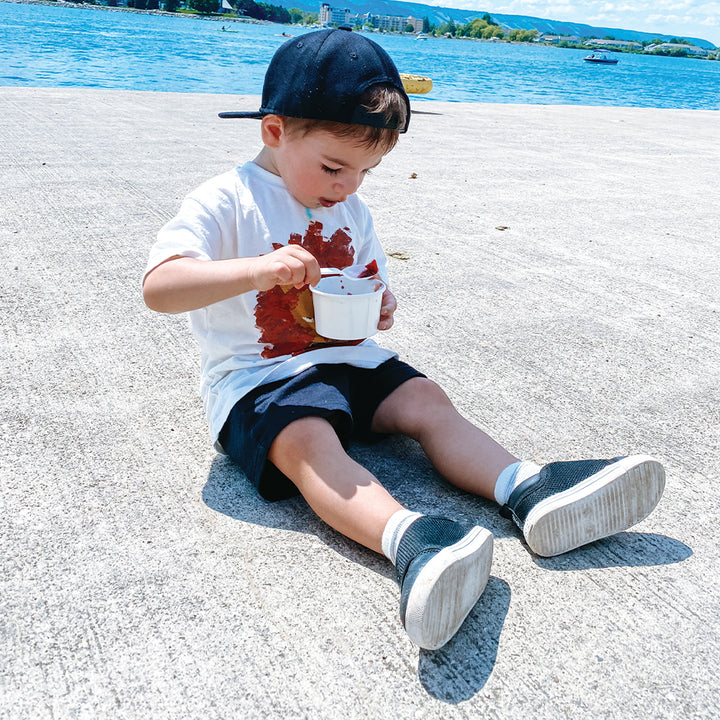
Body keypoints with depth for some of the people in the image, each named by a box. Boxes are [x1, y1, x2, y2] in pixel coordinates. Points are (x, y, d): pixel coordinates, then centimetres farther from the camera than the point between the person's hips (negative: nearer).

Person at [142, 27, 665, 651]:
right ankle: (408, 540, -57)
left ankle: (529, 493, -26)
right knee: (308, 441, -34)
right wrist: (256, 270, -36)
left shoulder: (352, 212, 13)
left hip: (347, 360, 7)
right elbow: (157, 289, -21)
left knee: (426, 399, -15)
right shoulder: (226, 203, -9)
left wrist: (378, 307, -3)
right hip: (257, 377, -6)